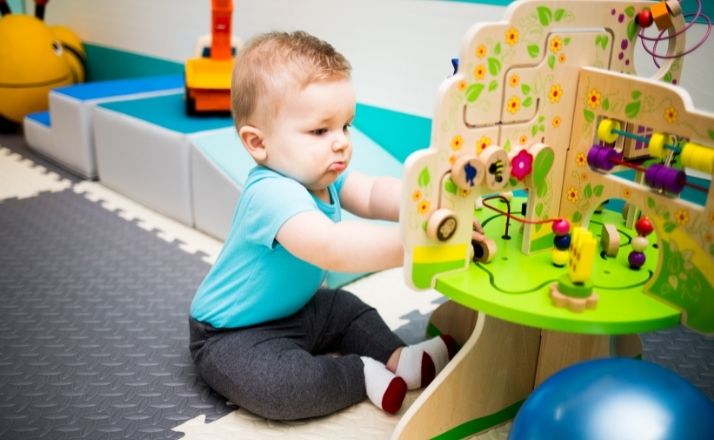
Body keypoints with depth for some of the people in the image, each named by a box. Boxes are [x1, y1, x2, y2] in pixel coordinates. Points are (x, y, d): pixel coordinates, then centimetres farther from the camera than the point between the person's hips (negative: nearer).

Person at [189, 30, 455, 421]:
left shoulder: (319, 171, -7)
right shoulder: (272, 193, -38)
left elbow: (373, 194, -13)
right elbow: (330, 248, -53)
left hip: (295, 310, 9)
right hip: (233, 334, -9)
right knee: (276, 387, -32)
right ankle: (364, 374, -13)